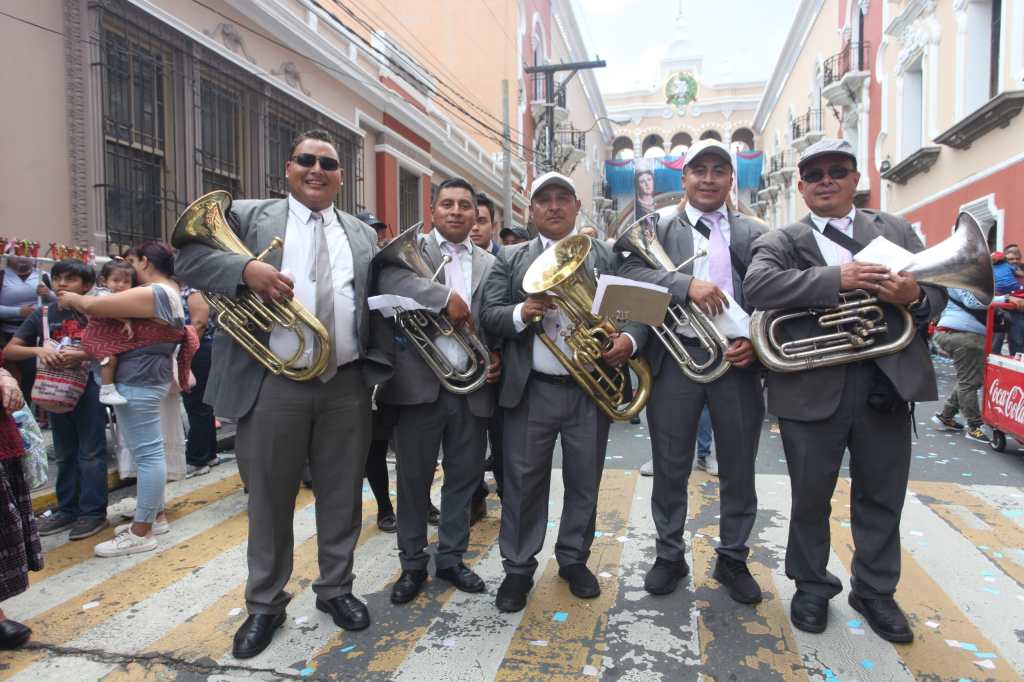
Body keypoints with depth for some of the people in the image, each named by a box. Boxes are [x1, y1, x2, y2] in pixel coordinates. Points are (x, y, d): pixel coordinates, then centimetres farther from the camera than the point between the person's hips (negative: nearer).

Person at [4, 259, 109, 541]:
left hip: (88, 387, -5)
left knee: (90, 453, 1)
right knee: (64, 454, 15)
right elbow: (9, 350, 3)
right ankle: (67, 509, 26)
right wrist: (38, 350, -17)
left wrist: (82, 355, -26)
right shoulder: (42, 315, 4)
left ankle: (93, 511, 9)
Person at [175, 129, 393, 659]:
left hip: (346, 384, 2)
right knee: (269, 498, 11)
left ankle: (335, 589, 33)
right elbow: (188, 257, -4)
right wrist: (246, 269, -21)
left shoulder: (362, 235, 13)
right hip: (272, 383, -2)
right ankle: (264, 604, 30)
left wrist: (379, 365, -2)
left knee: (342, 495, 13)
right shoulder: (247, 217, 6)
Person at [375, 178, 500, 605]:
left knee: (463, 478, 13)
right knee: (413, 479, 8)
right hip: (420, 384, -3)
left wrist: (496, 357, -5)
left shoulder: (489, 264, 14)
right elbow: (388, 279, -19)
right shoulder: (412, 248, 3)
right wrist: (446, 297, -24)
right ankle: (413, 564, 26)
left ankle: (451, 558, 31)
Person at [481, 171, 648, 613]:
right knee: (523, 482, 6)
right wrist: (522, 313, -21)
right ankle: (518, 568, 23)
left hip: (592, 390, 1)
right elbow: (489, 315, -1)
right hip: (531, 391, -1)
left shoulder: (608, 257, 8)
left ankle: (574, 559, 32)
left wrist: (630, 338, -18)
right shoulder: (510, 259, 8)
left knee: (584, 482, 12)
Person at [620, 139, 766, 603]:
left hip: (737, 359, 2)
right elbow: (630, 272, -10)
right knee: (670, 468, 8)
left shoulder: (755, 234, 11)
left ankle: (733, 559, 30)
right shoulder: (657, 229, 7)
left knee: (738, 469, 11)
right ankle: (669, 555, 27)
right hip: (675, 358, -1)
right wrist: (687, 285, -22)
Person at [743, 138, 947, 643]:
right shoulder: (780, 241, 3)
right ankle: (812, 586, 31)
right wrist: (835, 278, -24)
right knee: (811, 496, 11)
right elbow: (756, 286, -17)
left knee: (882, 497, 14)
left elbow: (936, 292, 9)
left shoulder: (896, 231, 13)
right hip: (814, 387, -2)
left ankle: (875, 591, 34)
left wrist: (916, 296, -15)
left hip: (887, 382, 3)